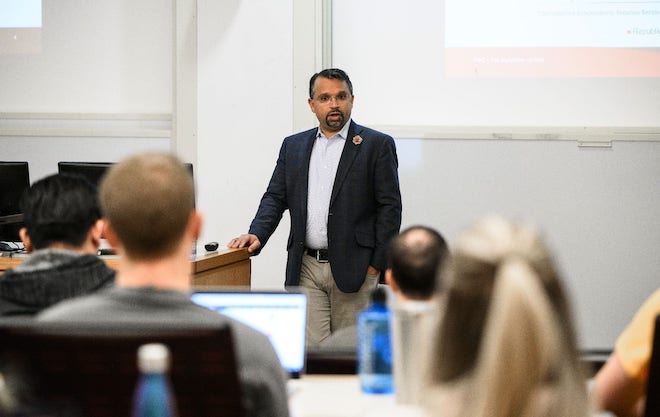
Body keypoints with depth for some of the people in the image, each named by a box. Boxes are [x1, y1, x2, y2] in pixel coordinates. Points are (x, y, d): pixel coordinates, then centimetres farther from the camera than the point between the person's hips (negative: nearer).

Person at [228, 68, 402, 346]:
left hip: (353, 268, -3)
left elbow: (390, 206, -2)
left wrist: (377, 263, -8)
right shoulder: (293, 146, 14)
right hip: (306, 269, 3)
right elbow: (275, 197, 12)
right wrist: (257, 234, -7)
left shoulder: (377, 145, 0)